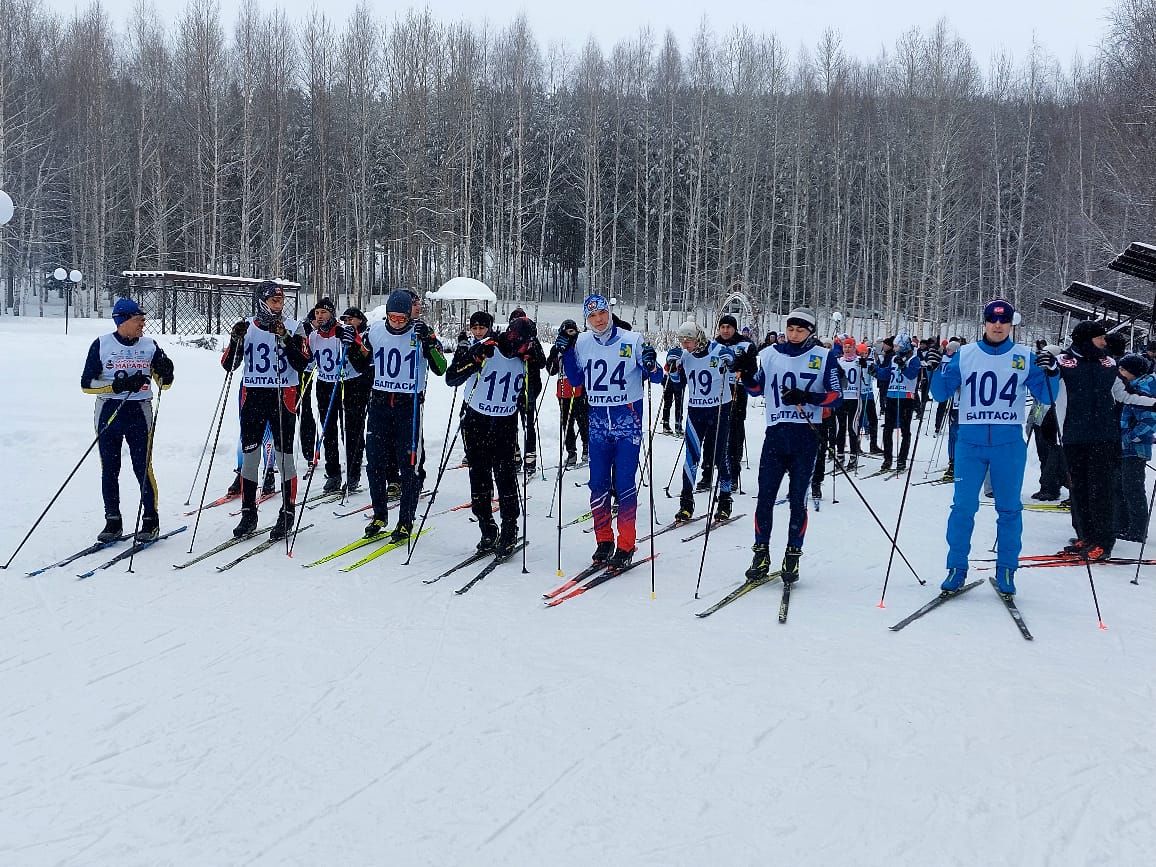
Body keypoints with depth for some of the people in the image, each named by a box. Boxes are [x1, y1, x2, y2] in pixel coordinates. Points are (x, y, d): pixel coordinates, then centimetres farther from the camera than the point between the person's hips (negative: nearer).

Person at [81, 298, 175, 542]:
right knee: (109, 470, 4)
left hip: (139, 412, 0)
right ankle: (113, 522, 14)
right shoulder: (101, 345, -1)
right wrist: (119, 386, -16)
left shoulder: (149, 345, 5)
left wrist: (166, 371, -13)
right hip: (109, 412, 0)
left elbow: (164, 383, 10)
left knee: (143, 468, -4)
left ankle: (150, 520, 7)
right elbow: (87, 384, -4)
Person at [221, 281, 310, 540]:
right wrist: (236, 340, -13)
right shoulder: (247, 327, 6)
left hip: (283, 396, -2)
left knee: (284, 456, -1)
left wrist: (286, 340, -21)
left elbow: (302, 364, -9)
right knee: (249, 455, 4)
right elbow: (228, 365, 3)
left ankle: (287, 514, 7)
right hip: (253, 395, 2)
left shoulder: (293, 327, 1)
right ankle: (248, 514, 13)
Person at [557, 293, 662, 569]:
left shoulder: (632, 340, -5)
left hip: (628, 418, -3)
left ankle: (625, 547, 3)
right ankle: (604, 541, 19)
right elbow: (576, 380, 15)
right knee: (598, 484, 6)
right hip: (598, 419, 4)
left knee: (624, 484, -4)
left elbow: (656, 378, -1)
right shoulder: (581, 343, 5)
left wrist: (651, 365, -23)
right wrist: (566, 353, 2)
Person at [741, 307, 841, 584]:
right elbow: (756, 389, 17)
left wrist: (805, 397, -17)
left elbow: (835, 396, -1)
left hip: (805, 436, -2)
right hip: (776, 434, 2)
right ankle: (761, 554, 9)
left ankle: (792, 556, 10)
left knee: (798, 499, 2)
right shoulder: (770, 354, 8)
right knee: (765, 496, -1)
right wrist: (747, 373, -4)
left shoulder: (823, 357, 2)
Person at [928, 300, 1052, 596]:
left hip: (1010, 443, 0)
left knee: (1009, 508, 6)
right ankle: (956, 568, 10)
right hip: (970, 441, 0)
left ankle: (1006, 571, 15)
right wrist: (935, 369, -12)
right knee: (963, 506, 0)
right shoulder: (964, 355, 5)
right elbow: (941, 393, 6)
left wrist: (1051, 374, -14)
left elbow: (1045, 396, 4)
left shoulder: (1025, 357, 4)